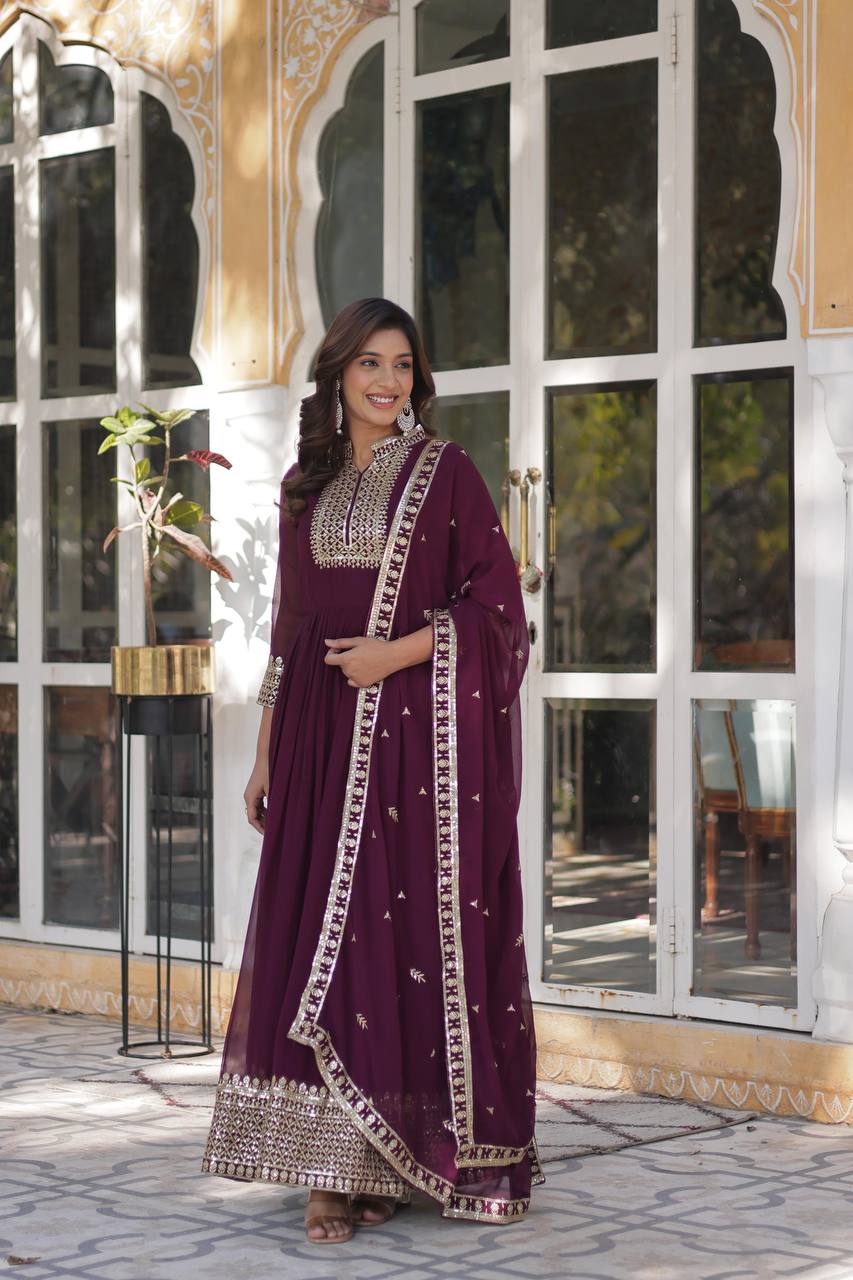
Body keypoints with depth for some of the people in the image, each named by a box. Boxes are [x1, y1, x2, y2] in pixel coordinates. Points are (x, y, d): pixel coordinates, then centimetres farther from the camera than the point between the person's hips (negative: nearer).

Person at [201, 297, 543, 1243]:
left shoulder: (446, 473, 1)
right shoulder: (307, 486, 14)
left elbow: (495, 599, -3)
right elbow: (290, 624, 15)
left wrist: (401, 652, -16)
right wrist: (266, 752, 12)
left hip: (423, 734, -4)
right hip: (326, 737, 4)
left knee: (417, 930, -4)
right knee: (323, 938, -1)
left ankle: (418, 1151, 3)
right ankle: (348, 1164, 3)